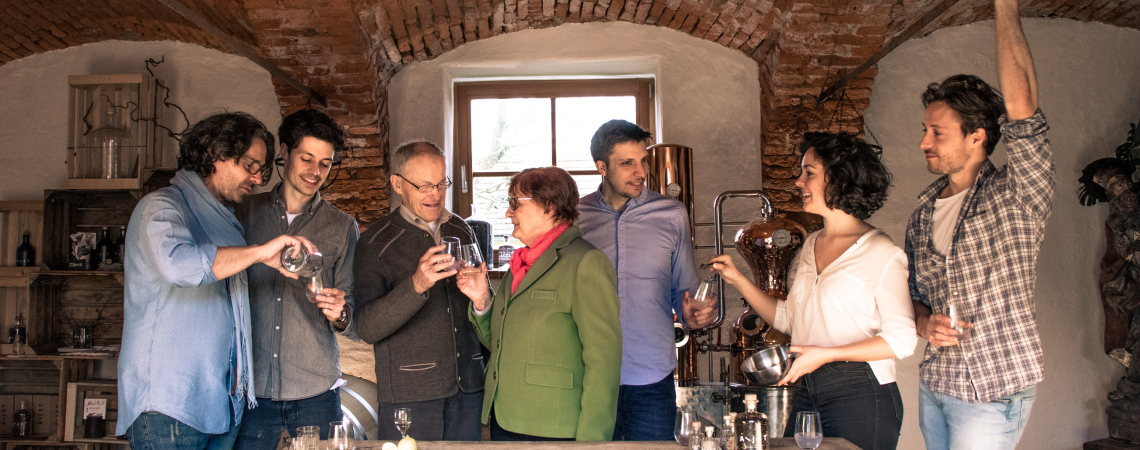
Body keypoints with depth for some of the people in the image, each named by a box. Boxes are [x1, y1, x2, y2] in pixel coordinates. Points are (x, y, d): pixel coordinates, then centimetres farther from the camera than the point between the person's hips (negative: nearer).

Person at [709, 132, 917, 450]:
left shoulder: (882, 254, -10)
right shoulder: (811, 246, 12)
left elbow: (901, 339, -14)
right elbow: (788, 319, 16)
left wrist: (826, 354, -20)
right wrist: (738, 280, 10)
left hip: (860, 397, -6)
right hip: (806, 391, 6)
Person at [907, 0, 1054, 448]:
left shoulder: (1016, 196, -12)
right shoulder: (924, 210, 5)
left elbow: (1021, 105, -27)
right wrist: (924, 322, -8)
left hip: (993, 391, -6)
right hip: (934, 382, 6)